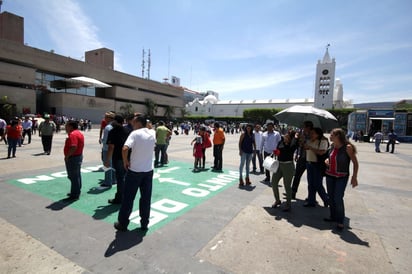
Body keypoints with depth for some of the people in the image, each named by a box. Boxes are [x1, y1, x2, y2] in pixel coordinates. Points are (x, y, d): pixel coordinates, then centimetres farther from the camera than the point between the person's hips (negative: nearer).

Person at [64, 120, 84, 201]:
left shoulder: (73, 134, -20)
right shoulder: (79, 133, 13)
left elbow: (73, 147, -31)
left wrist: (67, 156, -22)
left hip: (73, 158, -11)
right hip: (79, 155, 11)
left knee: (73, 176, -3)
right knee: (77, 175, 18)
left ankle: (74, 195, 4)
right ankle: (77, 192, 29)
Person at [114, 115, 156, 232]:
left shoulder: (135, 133, -13)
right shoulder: (152, 135, 6)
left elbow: (125, 149, -26)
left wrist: (125, 162, -11)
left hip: (134, 170, -5)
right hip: (149, 170, 5)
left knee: (128, 198, 10)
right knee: (146, 198, 12)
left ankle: (122, 223, 23)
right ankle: (144, 223, 22)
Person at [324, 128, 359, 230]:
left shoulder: (347, 147, -15)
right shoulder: (332, 146, 2)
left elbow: (355, 162, -13)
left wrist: (354, 177, -17)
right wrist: (327, 160, -1)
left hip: (341, 177, -6)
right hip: (330, 175, 6)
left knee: (338, 198, -7)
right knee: (331, 197, 12)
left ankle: (340, 221, 9)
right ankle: (333, 216, 28)